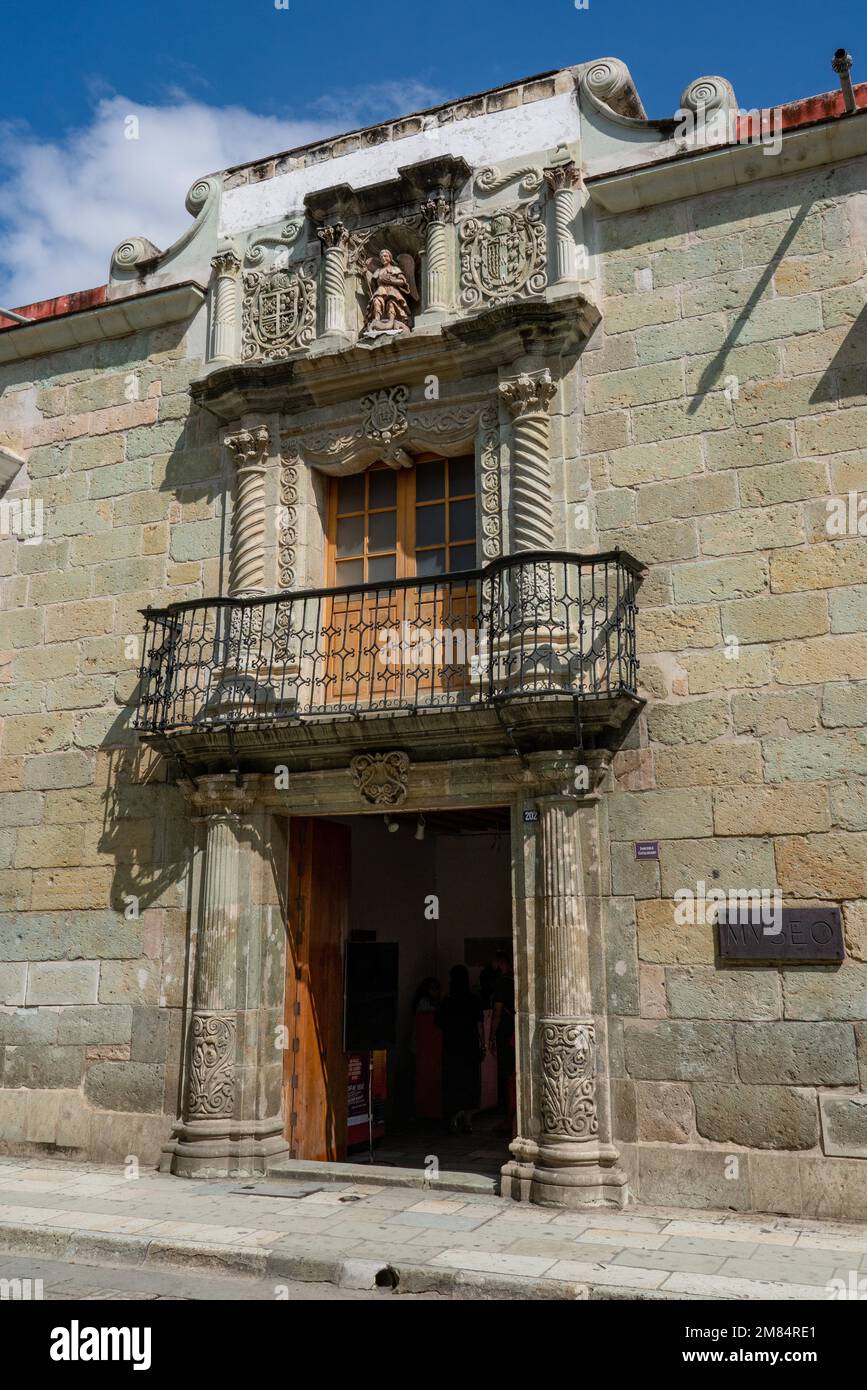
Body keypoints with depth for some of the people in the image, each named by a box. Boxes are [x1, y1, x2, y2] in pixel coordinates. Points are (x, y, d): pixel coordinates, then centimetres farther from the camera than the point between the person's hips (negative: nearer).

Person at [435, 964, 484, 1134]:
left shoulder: (447, 1002, -5)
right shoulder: (475, 1001, -4)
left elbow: (439, 1023, 3)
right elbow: (480, 1025, -4)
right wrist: (483, 1045, 2)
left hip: (451, 1048, 0)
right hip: (470, 1048, 0)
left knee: (452, 1084, 7)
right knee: (470, 1083, 9)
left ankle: (454, 1121, 4)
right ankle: (467, 1121, 8)